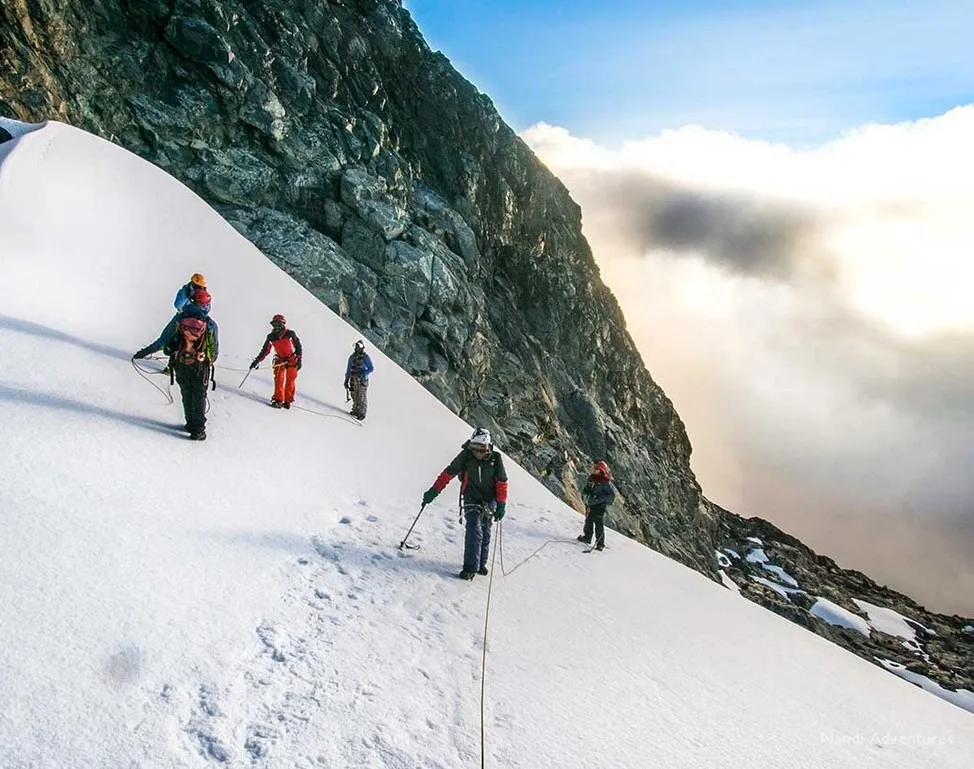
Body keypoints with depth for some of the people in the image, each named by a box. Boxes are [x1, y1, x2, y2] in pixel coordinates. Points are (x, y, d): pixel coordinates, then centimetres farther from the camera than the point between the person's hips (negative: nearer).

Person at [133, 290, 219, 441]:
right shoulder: (211, 324, -5)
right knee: (199, 397, 10)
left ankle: (191, 424, 23)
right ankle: (199, 430, 8)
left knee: (186, 395, 17)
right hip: (201, 366, -1)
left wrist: (145, 352, 3)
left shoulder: (179, 318, -4)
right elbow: (215, 352, 3)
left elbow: (163, 340, -5)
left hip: (180, 366, 1)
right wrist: (209, 361, 23)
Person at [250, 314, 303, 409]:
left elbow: (298, 346, -4)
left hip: (292, 360, -3)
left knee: (290, 380, -3)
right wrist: (257, 360, -3)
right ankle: (278, 400, -8)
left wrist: (299, 359, -6)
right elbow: (265, 350, 3)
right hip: (280, 360, 3)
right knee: (279, 379, -10)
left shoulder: (290, 334, -12)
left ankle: (288, 401, 5)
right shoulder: (271, 337, -3)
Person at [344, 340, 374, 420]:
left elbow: (371, 368, -9)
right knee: (355, 396, 12)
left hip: (362, 380, -5)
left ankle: (362, 414, 5)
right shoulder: (352, 357, 6)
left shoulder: (366, 357, -10)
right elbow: (348, 369, 11)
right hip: (353, 379, 5)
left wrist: (363, 374, -22)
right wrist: (346, 380, 10)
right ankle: (355, 410, 26)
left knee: (362, 397, -2)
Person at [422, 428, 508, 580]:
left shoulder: (495, 458, -13)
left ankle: (481, 563, 30)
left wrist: (501, 505, -10)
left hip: (489, 500, 2)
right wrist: (433, 491, -15)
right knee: (474, 531, -16)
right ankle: (470, 567, -16)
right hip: (471, 499, -2)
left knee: (485, 533, 11)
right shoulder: (466, 456, -15)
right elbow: (448, 473, -11)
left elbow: (502, 482, -6)